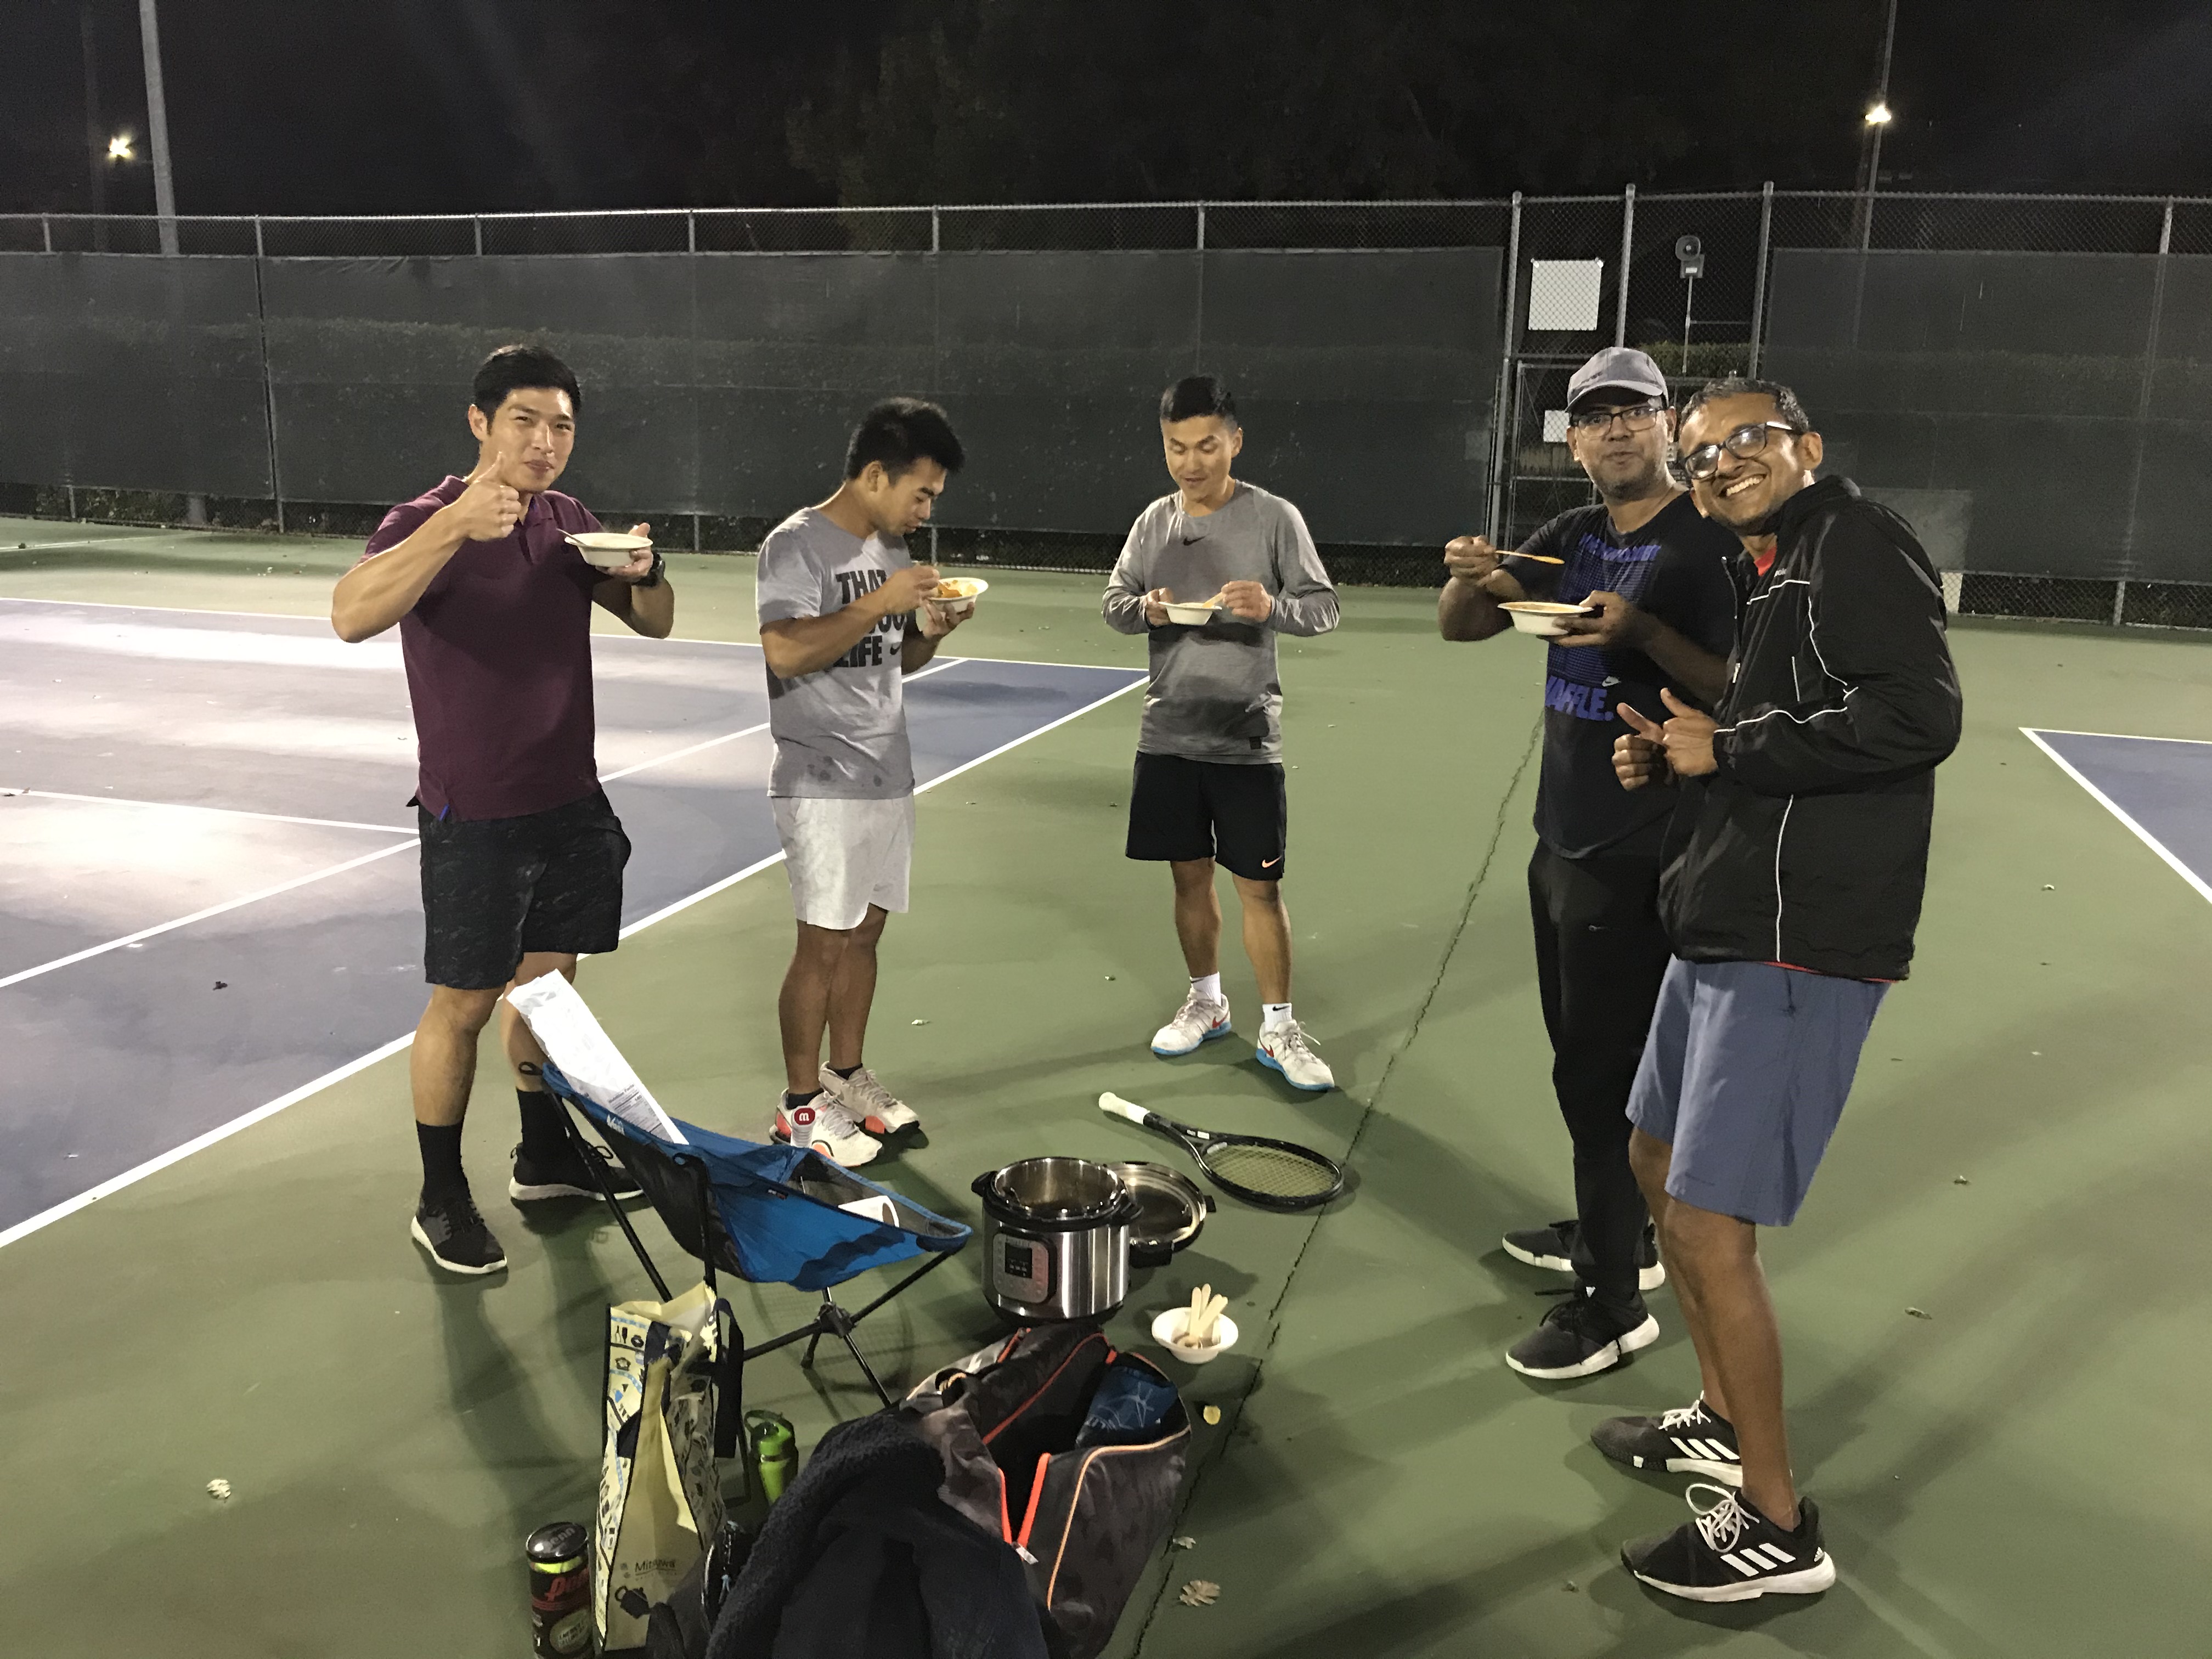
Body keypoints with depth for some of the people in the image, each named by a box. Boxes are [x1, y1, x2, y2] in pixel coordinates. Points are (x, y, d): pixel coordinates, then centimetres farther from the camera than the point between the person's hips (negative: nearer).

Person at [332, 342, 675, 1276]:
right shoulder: (430, 522, -14)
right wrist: (456, 526, -42)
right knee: (462, 1005, 2)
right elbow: (351, 616, -31)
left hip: (571, 805, 6)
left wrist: (645, 571, -11)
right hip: (474, 818, -6)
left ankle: (544, 1159, 33)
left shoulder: (570, 524, 6)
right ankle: (441, 1201, 17)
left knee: (546, 981, 16)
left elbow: (654, 623, 12)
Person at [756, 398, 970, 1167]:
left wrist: (928, 631, 0)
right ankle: (800, 1104, 11)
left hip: (889, 777, 8)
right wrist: (881, 600, -23)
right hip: (824, 782, -7)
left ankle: (847, 1076, 27)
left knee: (865, 933, 13)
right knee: (823, 945, -2)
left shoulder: (892, 549, 13)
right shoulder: (797, 545, -11)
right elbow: (786, 652, -24)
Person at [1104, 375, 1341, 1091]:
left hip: (1246, 739, -3)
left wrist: (1272, 607, -27)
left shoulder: (1274, 518, -7)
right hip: (1168, 736, 4)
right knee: (1190, 874, 13)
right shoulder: (1153, 521, 5)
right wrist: (1145, 609, -15)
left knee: (1259, 887, 1)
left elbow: (1323, 607, -6)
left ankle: (1278, 1029, 14)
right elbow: (1114, 603, 8)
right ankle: (1206, 1003, 32)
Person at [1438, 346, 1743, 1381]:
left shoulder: (1708, 543, -13)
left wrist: (1642, 631, -31)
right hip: (1562, 841, 8)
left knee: (1603, 1072, -2)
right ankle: (1616, 1232, 38)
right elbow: (1461, 628, 8)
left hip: (1637, 859, -8)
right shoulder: (1572, 539, 10)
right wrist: (1469, 577, -13)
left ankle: (1613, 1304, 11)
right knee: (1585, 1056, 20)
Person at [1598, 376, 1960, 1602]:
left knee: (1708, 1224, -7)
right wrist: (1673, 760, 6)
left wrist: (1730, 749, -16)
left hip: (1797, 950, -10)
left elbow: (1919, 716, -24)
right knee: (1659, 1162, 20)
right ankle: (1724, 1422, 37)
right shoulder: (1774, 576, 18)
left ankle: (1777, 1526, 11)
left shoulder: (1856, 543, -10)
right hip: (1723, 932, 10)